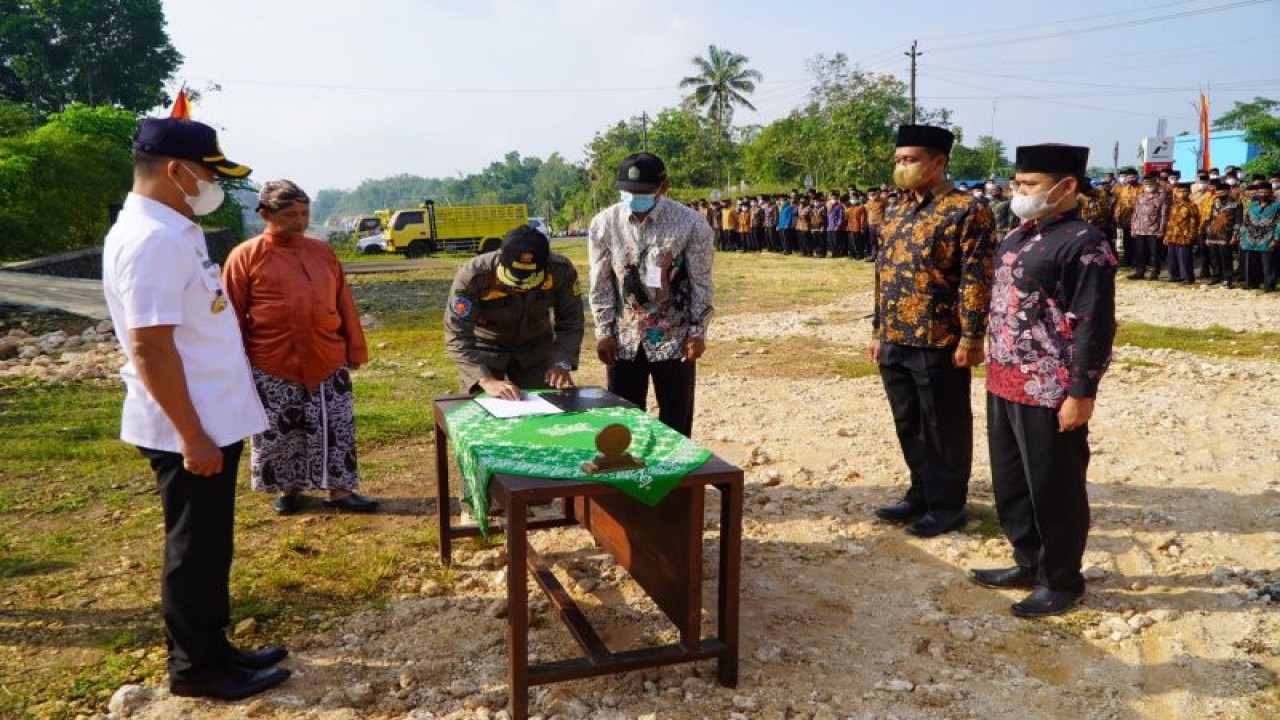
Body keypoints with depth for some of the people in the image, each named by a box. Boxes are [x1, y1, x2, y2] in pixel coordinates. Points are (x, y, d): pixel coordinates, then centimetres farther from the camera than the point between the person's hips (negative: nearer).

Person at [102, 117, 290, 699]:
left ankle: (212, 649, 31)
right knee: (195, 551, 4)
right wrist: (191, 435, -23)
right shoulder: (152, 240, -20)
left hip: (212, 419, 10)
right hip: (190, 430, -10)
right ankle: (195, 668, 19)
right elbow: (150, 349, -25)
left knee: (209, 548, 18)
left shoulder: (172, 231, 11)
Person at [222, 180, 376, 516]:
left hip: (329, 361, 3)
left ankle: (339, 491, 16)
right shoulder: (245, 256, -5)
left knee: (337, 428, 5)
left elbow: (345, 304, 10)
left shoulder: (323, 252, 6)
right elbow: (234, 317, -3)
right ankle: (288, 489, 28)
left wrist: (355, 349, 8)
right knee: (278, 433, 9)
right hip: (272, 368, -3)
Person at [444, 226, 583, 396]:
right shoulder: (473, 276, -33)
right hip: (485, 348, -2)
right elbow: (457, 337, -33)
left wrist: (562, 363, -30)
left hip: (536, 347, 2)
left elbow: (570, 321, -14)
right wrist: (486, 381, -46)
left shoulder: (560, 270, -25)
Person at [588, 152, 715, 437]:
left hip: (673, 338, -2)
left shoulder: (691, 225, -12)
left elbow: (701, 283, -4)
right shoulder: (604, 223, -5)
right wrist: (604, 331, -1)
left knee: (676, 422, 7)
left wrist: (697, 332, -6)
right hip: (624, 338, 2)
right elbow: (601, 283, 2)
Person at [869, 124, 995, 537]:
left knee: (944, 427, 6)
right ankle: (921, 495, 31)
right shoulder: (895, 214, 13)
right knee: (908, 425, 16)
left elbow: (976, 281, -14)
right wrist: (878, 330, 16)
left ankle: (947, 505, 19)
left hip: (939, 344, -7)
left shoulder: (967, 211, -9)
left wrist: (971, 337, -17)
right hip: (894, 343, 7)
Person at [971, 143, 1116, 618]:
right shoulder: (1017, 236, 13)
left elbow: (1095, 326, -18)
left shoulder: (1084, 245, -15)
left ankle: (1063, 582, 22)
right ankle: (1029, 563, 36)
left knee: (1054, 489, 5)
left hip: (1050, 393, -9)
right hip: (1005, 385, 9)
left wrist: (1081, 393, -19)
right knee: (1010, 483, 18)